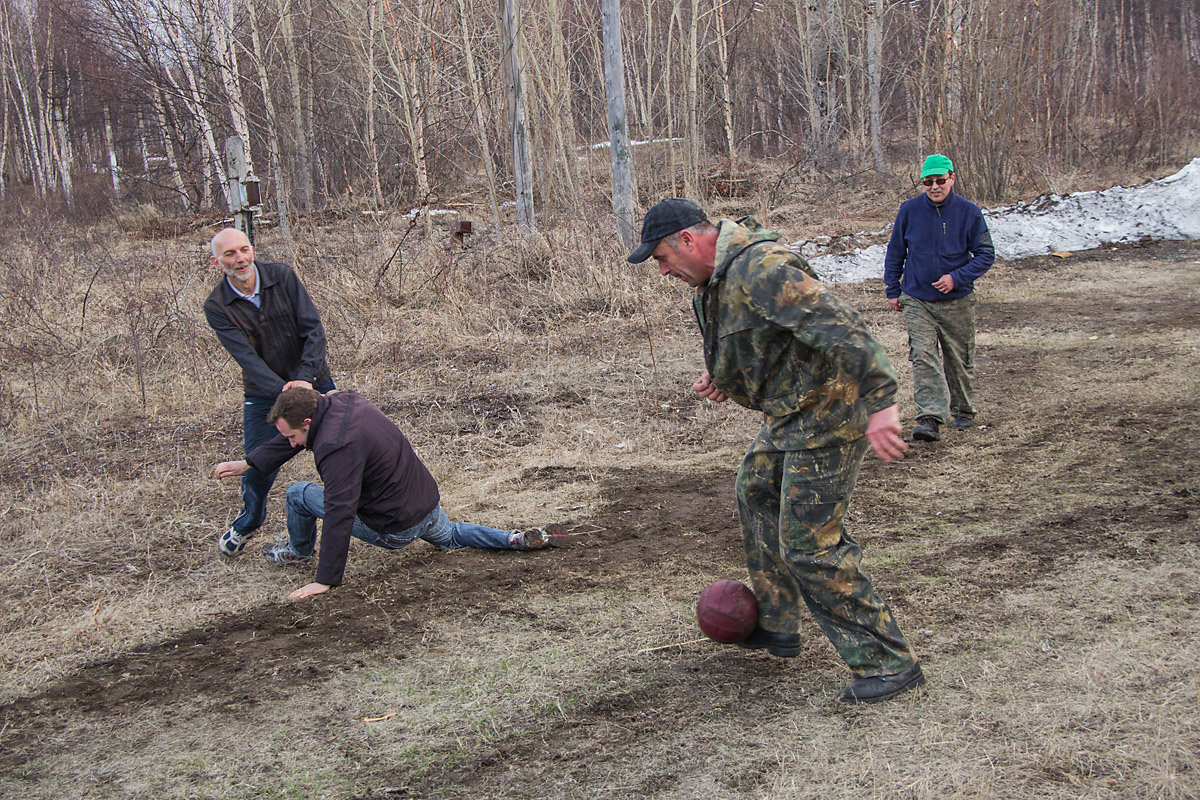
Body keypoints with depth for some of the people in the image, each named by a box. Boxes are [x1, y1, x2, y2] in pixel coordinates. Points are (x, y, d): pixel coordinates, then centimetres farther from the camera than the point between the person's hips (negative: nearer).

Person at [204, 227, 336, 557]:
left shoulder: (281, 276, -12)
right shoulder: (217, 307, -14)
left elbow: (313, 328, -16)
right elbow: (246, 356, -23)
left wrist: (305, 377, -29)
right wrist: (282, 389, -36)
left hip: (314, 382, 1)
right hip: (264, 394, 0)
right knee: (258, 465, 2)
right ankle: (248, 523, 31)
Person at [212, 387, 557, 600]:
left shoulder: (337, 447, -29)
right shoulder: (342, 401, -2)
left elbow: (339, 514, -30)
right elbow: (289, 439, 14)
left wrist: (325, 580, -25)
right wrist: (246, 464, 16)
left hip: (396, 528, -8)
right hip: (429, 501, 8)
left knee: (298, 494, 0)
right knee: (449, 536, 38)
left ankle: (299, 552, 28)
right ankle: (517, 539, 16)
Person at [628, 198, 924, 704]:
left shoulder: (761, 268, -24)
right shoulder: (718, 278, 10)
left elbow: (838, 327, -32)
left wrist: (878, 402, -38)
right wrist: (726, 381, 14)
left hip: (825, 418, -11)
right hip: (790, 415, 11)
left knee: (809, 544, -9)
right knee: (756, 494, 24)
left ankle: (886, 662, 1)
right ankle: (776, 627, 37)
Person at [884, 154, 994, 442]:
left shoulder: (969, 212, -5)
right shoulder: (909, 210, -2)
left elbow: (985, 254, -1)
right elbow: (895, 252, 10)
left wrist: (957, 278, -15)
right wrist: (893, 290, 9)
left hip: (957, 302, 0)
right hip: (917, 301, 0)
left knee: (958, 359, 11)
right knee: (923, 357, -14)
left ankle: (962, 411, 32)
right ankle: (930, 418, -18)